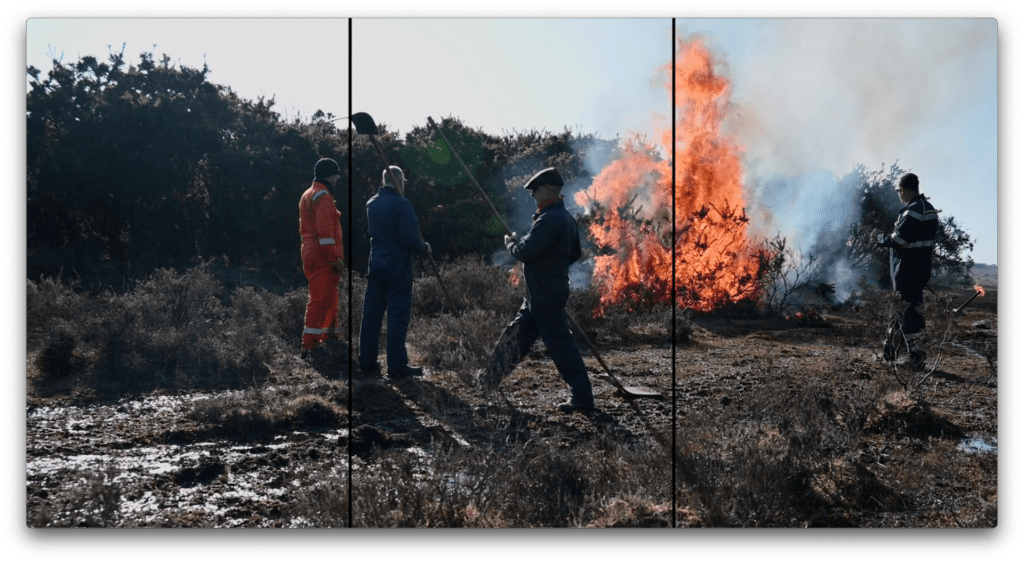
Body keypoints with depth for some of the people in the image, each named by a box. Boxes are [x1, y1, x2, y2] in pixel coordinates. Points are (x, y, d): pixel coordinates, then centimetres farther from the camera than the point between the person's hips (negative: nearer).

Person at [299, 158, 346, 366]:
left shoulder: (308, 195, 19)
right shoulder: (323, 197, -13)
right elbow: (325, 232, -22)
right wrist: (336, 259, -20)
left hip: (311, 253, 10)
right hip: (323, 257, -10)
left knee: (330, 299, 20)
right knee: (321, 301, -9)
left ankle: (331, 339, 29)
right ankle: (310, 347, -9)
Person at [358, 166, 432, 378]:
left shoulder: (371, 203, 7)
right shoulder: (401, 204, -15)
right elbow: (410, 237, -17)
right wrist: (424, 248, -1)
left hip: (375, 265, 7)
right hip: (398, 267, -7)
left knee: (371, 313, 11)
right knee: (398, 315, -2)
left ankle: (367, 361, 15)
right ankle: (397, 365, -1)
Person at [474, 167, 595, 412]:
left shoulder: (548, 220, -22)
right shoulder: (566, 218, 11)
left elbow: (524, 252, -23)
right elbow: (575, 253, 19)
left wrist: (511, 242, -3)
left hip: (544, 294, -10)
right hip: (544, 291, 10)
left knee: (559, 342, -5)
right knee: (516, 334, 19)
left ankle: (582, 396, 0)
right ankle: (491, 378, 31)